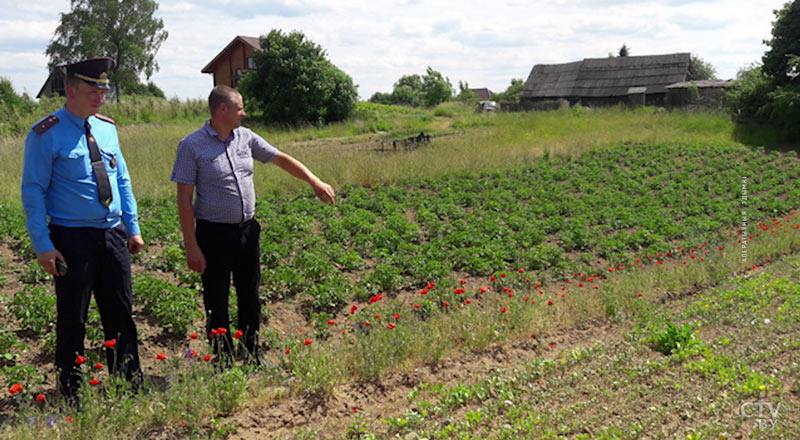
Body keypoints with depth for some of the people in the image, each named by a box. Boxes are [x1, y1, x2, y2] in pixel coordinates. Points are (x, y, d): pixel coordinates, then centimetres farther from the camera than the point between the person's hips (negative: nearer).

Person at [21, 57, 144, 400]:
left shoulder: (106, 128, 9)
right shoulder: (47, 134, -9)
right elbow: (33, 191, -9)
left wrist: (133, 228, 11)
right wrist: (42, 245, -14)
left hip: (113, 235, 5)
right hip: (72, 239, -5)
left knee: (121, 315, 13)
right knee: (72, 320, 6)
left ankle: (130, 384, 26)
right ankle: (71, 394, 21)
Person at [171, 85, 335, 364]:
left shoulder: (245, 137, 5)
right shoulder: (192, 146, -10)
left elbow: (281, 159, 15)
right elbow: (184, 200, -11)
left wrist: (314, 181, 6)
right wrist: (191, 247, -14)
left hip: (247, 229, 5)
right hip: (214, 233, -5)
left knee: (250, 297, 15)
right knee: (217, 302, 5)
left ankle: (253, 354, 30)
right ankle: (223, 360, 19)